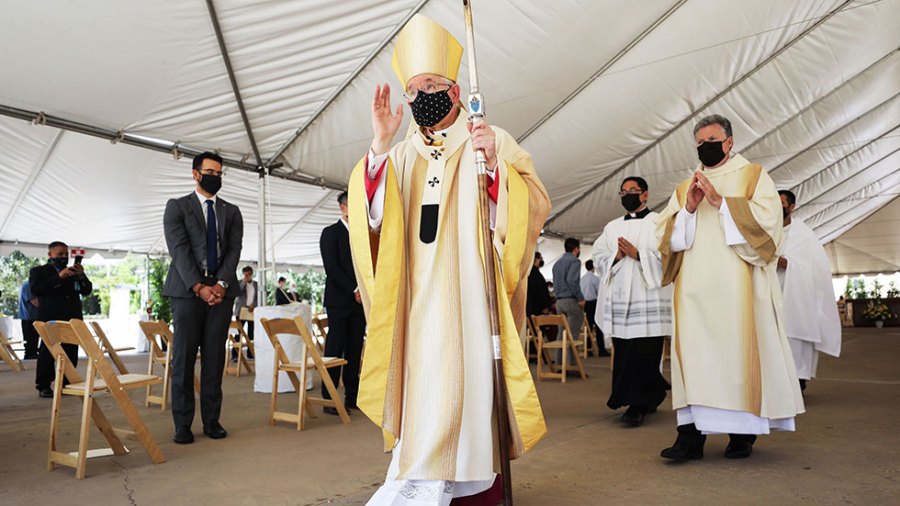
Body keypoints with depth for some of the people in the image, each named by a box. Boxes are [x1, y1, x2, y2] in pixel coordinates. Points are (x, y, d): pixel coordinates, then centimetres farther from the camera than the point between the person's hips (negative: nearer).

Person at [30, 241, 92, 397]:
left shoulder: (73, 272, 17)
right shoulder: (38, 271, 4)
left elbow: (87, 291, 11)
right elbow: (35, 290, -13)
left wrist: (81, 276, -8)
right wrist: (58, 277, -20)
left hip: (72, 319, 4)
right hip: (50, 319, -4)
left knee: (71, 354, 4)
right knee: (47, 353, 0)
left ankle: (67, 384, 13)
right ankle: (43, 386, 8)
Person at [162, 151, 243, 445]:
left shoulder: (231, 212, 16)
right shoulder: (177, 207, 7)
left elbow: (234, 250, 5)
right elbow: (179, 249, -4)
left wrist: (221, 284, -10)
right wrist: (198, 287, -14)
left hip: (221, 291, 3)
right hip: (187, 290, -2)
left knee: (215, 358, 3)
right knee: (183, 357, -1)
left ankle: (212, 420, 10)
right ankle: (182, 424, 6)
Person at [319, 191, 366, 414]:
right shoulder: (331, 233, 0)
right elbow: (331, 267, -9)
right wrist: (353, 290, -13)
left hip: (358, 300, 6)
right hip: (339, 300, -5)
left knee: (355, 350, 5)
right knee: (335, 349, -5)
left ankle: (352, 396, 10)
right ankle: (329, 399, -1)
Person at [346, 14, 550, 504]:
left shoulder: (493, 141, 6)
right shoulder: (401, 156, 15)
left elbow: (535, 207, -2)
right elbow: (372, 215, 1)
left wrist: (495, 163, -18)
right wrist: (380, 145, -9)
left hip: (470, 288, -3)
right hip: (419, 294, 4)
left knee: (465, 371, -8)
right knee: (420, 374, 3)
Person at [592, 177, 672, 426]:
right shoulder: (612, 227, 21)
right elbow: (598, 256, 13)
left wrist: (638, 254, -13)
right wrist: (615, 257, -6)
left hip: (649, 296, -4)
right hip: (619, 298, 5)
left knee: (644, 354, -9)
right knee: (623, 352, 4)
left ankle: (638, 405, -4)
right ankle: (648, 400, 19)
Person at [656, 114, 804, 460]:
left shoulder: (753, 175, 11)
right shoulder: (684, 188, 20)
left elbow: (767, 218, -5)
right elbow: (664, 234, 10)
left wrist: (720, 201, -11)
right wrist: (689, 209, -6)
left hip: (737, 285, -3)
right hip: (694, 287, 3)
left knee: (739, 348, -4)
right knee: (694, 351, -4)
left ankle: (743, 431, 9)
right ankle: (691, 433, -4)